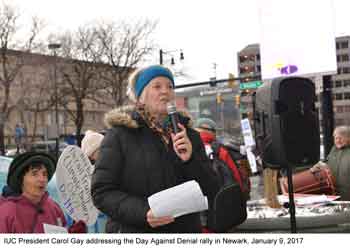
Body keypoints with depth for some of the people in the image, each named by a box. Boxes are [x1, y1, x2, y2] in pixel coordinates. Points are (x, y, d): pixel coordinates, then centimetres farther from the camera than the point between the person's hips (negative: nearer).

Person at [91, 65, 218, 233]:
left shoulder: (189, 135, 7)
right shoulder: (120, 134, -3)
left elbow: (210, 194, 3)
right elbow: (101, 192, -9)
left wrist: (190, 160, -14)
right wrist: (142, 212, -23)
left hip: (186, 228, 4)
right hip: (133, 231, -3)